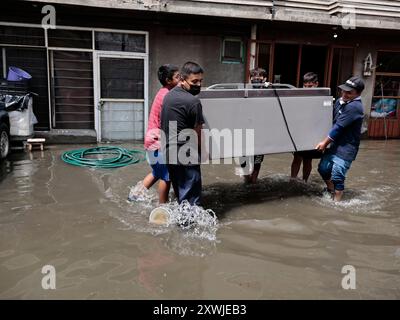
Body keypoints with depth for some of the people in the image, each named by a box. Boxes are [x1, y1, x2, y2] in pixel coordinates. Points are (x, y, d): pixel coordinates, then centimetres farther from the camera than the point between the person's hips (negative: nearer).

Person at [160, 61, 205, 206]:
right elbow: (198, 133, -11)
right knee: (191, 198, 1)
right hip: (186, 156, -9)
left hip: (169, 152, 9)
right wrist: (204, 151, 4)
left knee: (180, 194, 20)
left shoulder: (169, 95, 11)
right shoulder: (193, 101, -16)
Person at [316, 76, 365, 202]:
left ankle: (336, 202, 13)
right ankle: (331, 191, 40)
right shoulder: (340, 101, 7)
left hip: (346, 149, -9)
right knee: (323, 169, 17)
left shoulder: (354, 107, -21)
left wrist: (325, 142, -15)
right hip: (335, 145, 9)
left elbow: (339, 127, -21)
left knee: (337, 177, -4)